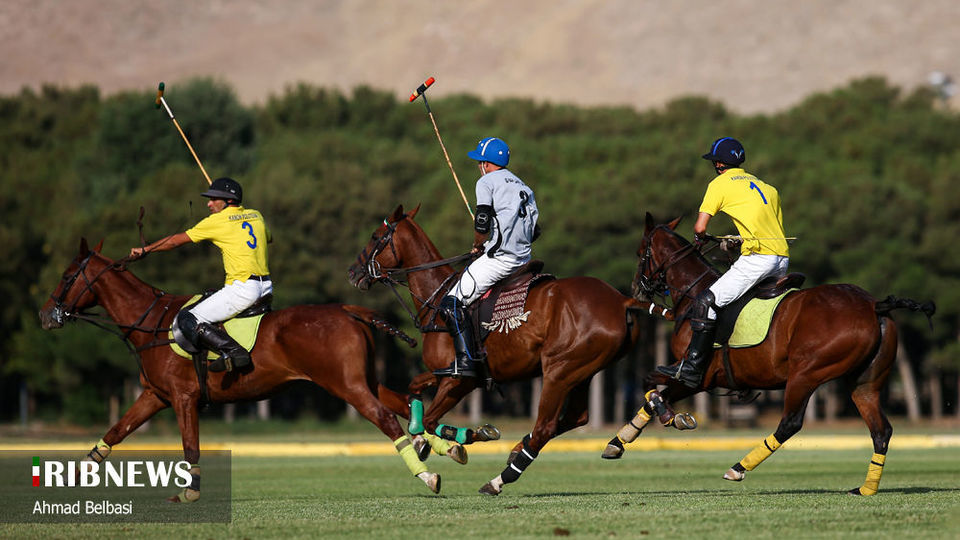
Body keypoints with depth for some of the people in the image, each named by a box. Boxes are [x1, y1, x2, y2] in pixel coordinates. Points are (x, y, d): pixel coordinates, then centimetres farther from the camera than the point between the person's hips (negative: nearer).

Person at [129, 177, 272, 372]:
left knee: (187, 320, -9)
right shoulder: (256, 216, 15)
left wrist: (144, 250, 18)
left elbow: (176, 240, 6)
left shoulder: (216, 221, -3)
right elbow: (268, 238, 38)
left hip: (243, 288, -8)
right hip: (266, 288, 8)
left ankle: (233, 351, -25)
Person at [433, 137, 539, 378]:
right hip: (523, 259, 9)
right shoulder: (524, 188, 22)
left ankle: (466, 360, -20)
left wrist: (478, 245, 6)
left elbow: (482, 225, -14)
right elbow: (534, 230, 20)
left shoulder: (487, 182, -2)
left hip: (498, 258, -9)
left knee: (452, 303, -9)